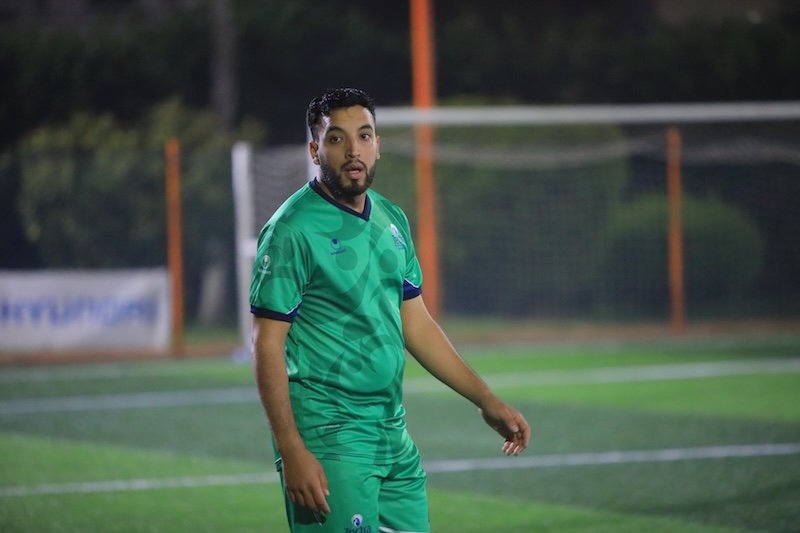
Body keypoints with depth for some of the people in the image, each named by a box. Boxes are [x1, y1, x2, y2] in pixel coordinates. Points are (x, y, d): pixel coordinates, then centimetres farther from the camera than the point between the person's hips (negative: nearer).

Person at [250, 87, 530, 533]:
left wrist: (488, 401, 16)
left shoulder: (392, 221, 12)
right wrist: (292, 452, -20)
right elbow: (268, 345, -13)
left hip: (393, 431, 7)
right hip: (328, 436, -7)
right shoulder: (293, 230, -10)